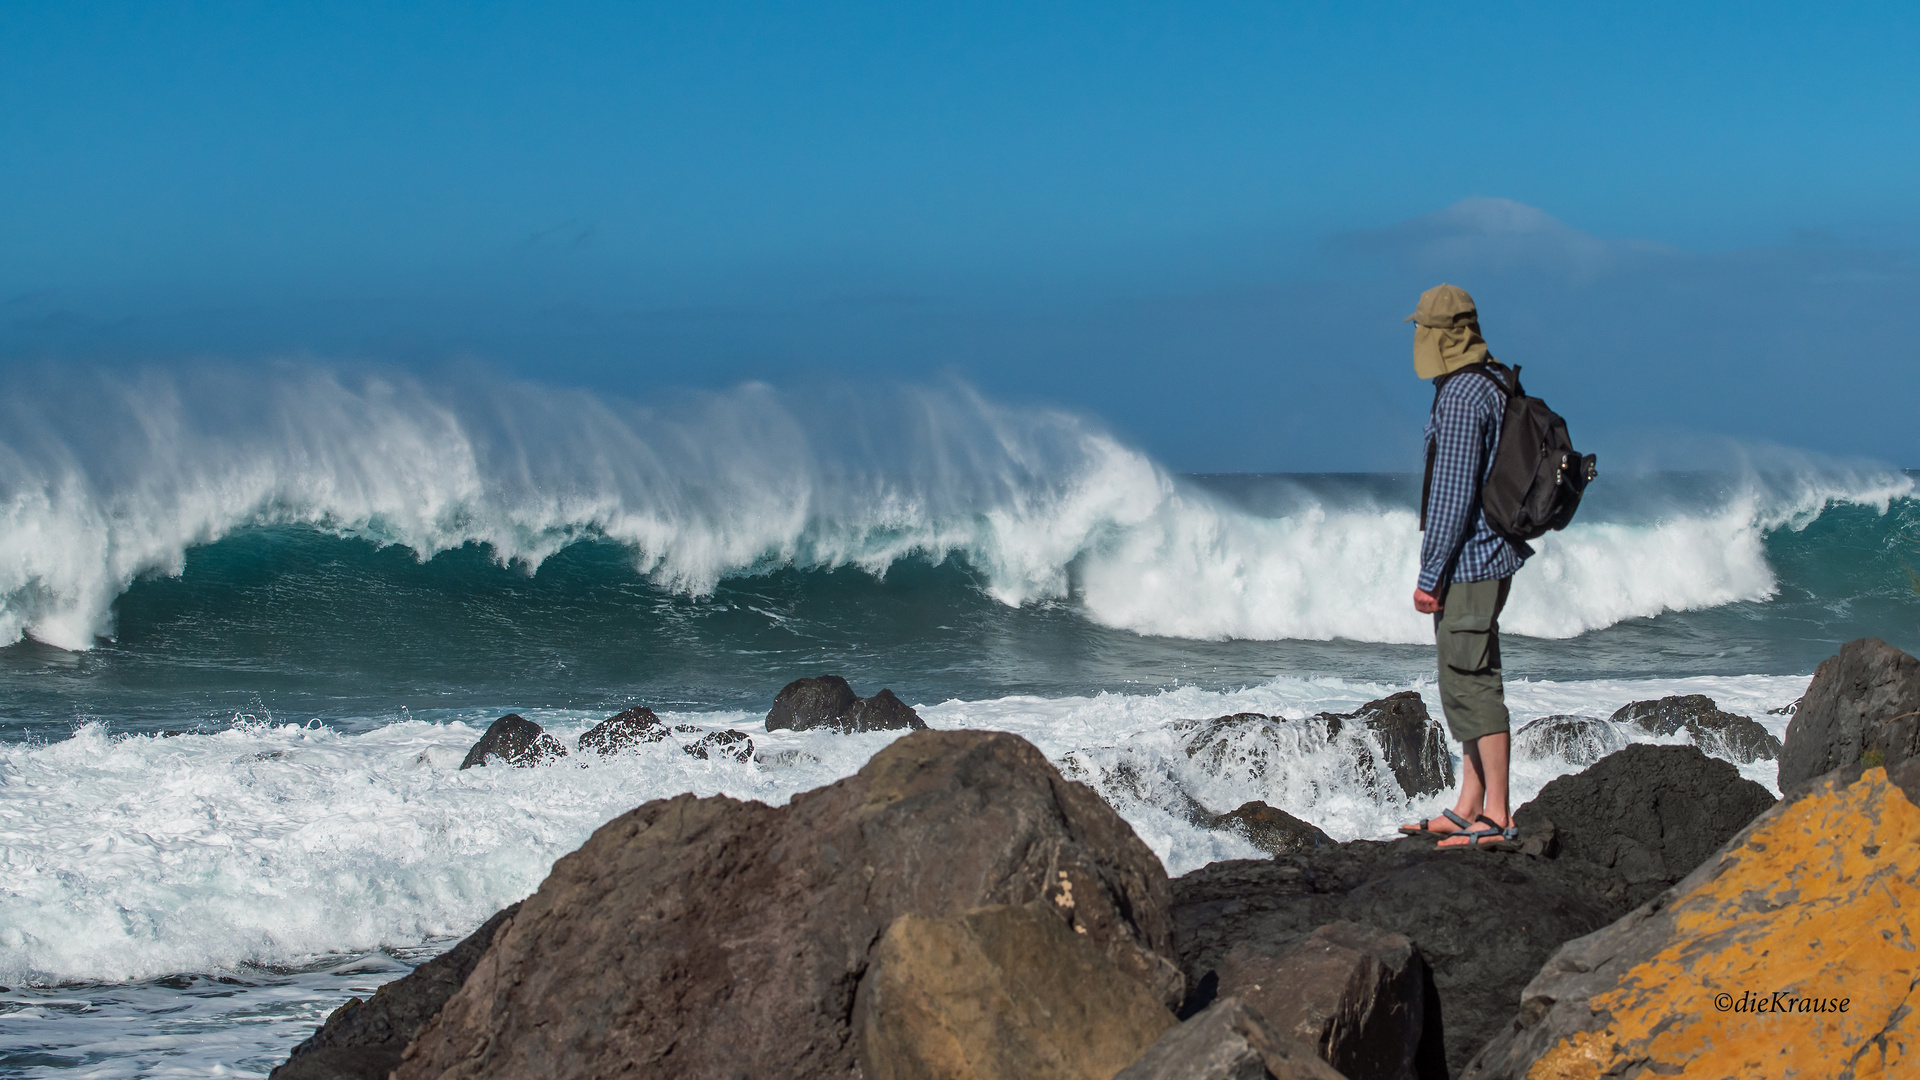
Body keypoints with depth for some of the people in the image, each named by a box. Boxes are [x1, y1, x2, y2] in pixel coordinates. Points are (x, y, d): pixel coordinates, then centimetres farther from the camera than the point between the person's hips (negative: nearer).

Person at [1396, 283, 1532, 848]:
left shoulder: (1461, 396, -18)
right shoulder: (1496, 386, 14)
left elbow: (1453, 492, -21)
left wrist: (1429, 573, -17)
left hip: (1468, 561, -10)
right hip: (1492, 553, 10)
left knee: (1471, 683, -8)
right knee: (1464, 682, 14)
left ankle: (1496, 815, -8)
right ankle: (1468, 808, 19)